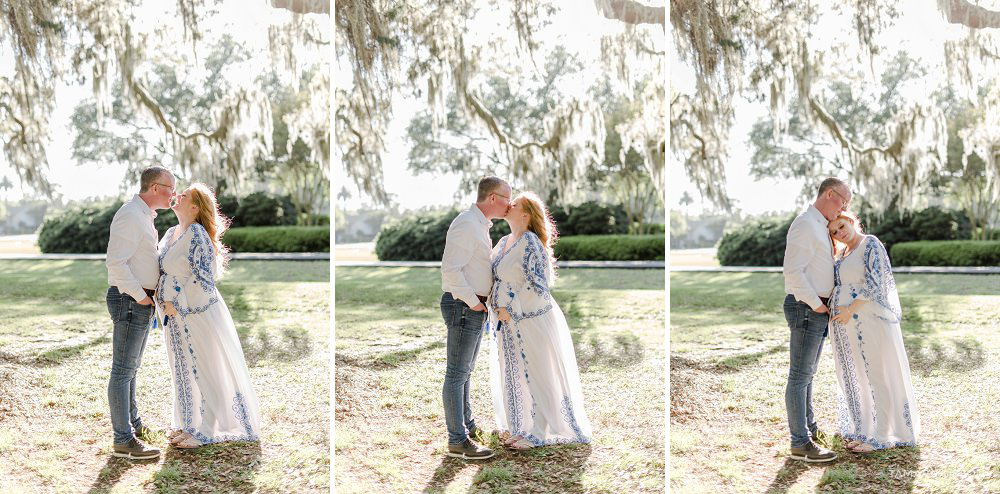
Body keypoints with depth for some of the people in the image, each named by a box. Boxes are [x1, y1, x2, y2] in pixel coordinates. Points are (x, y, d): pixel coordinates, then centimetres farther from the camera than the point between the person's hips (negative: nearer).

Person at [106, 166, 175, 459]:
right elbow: (116, 263, -24)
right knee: (123, 370, -7)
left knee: (131, 367, 19)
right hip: (130, 301, -10)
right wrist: (141, 297, -18)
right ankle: (123, 441, -6)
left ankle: (133, 424, 31)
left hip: (141, 300, 10)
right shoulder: (130, 216, -18)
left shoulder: (144, 217, 15)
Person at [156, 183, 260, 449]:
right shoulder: (171, 233, 9)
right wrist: (162, 302, 5)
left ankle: (205, 431, 12)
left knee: (204, 370, 3)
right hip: (176, 315, 9)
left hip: (197, 313, -8)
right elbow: (163, 270, 20)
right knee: (184, 369, 17)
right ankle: (188, 423, 29)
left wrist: (176, 304, -19)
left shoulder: (196, 234, -18)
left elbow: (202, 277, -23)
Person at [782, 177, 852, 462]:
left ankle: (809, 428, 29)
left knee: (807, 373, 18)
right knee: (800, 375, -8)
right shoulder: (805, 225, -16)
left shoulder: (820, 228, 16)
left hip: (818, 309, 10)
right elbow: (792, 271, -23)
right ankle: (800, 444, -6)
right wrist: (818, 305, -18)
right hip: (805, 308, -10)